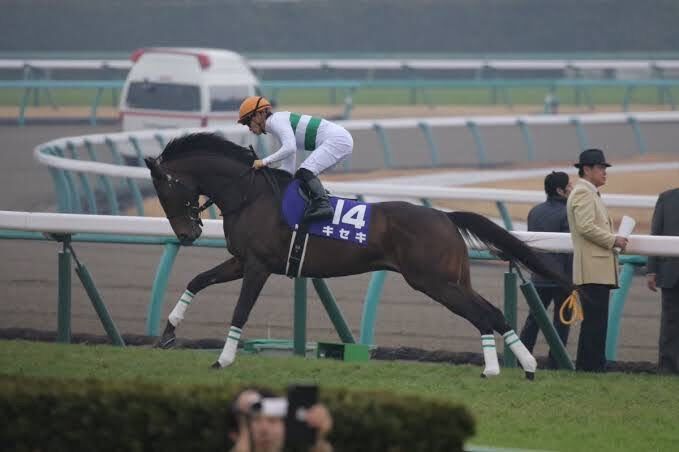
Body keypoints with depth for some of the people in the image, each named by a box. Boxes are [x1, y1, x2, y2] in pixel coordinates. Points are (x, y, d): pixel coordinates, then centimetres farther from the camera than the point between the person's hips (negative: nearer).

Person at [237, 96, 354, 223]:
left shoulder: (276, 120, -7)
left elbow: (290, 148, -24)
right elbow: (288, 169, 20)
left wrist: (265, 161, -16)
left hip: (337, 139, -10)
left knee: (305, 173, -20)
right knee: (300, 175, 11)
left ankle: (322, 204, -29)